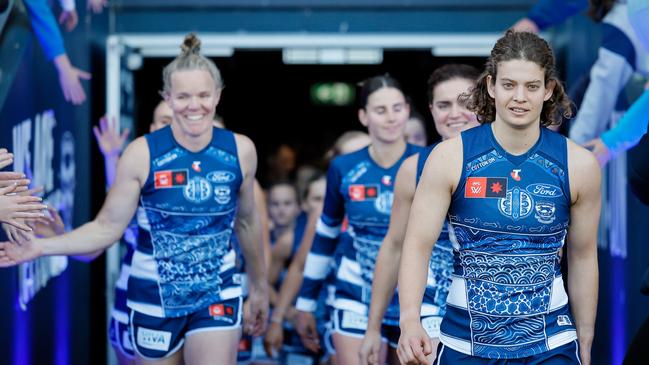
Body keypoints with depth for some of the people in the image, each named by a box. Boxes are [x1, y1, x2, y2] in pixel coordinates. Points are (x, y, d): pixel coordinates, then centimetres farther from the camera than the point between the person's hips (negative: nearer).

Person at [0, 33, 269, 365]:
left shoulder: (241, 150, -6)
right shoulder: (142, 153, -14)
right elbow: (108, 227, -10)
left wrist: (259, 284, 19)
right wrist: (40, 246, -22)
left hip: (217, 294, 1)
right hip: (155, 295, -1)